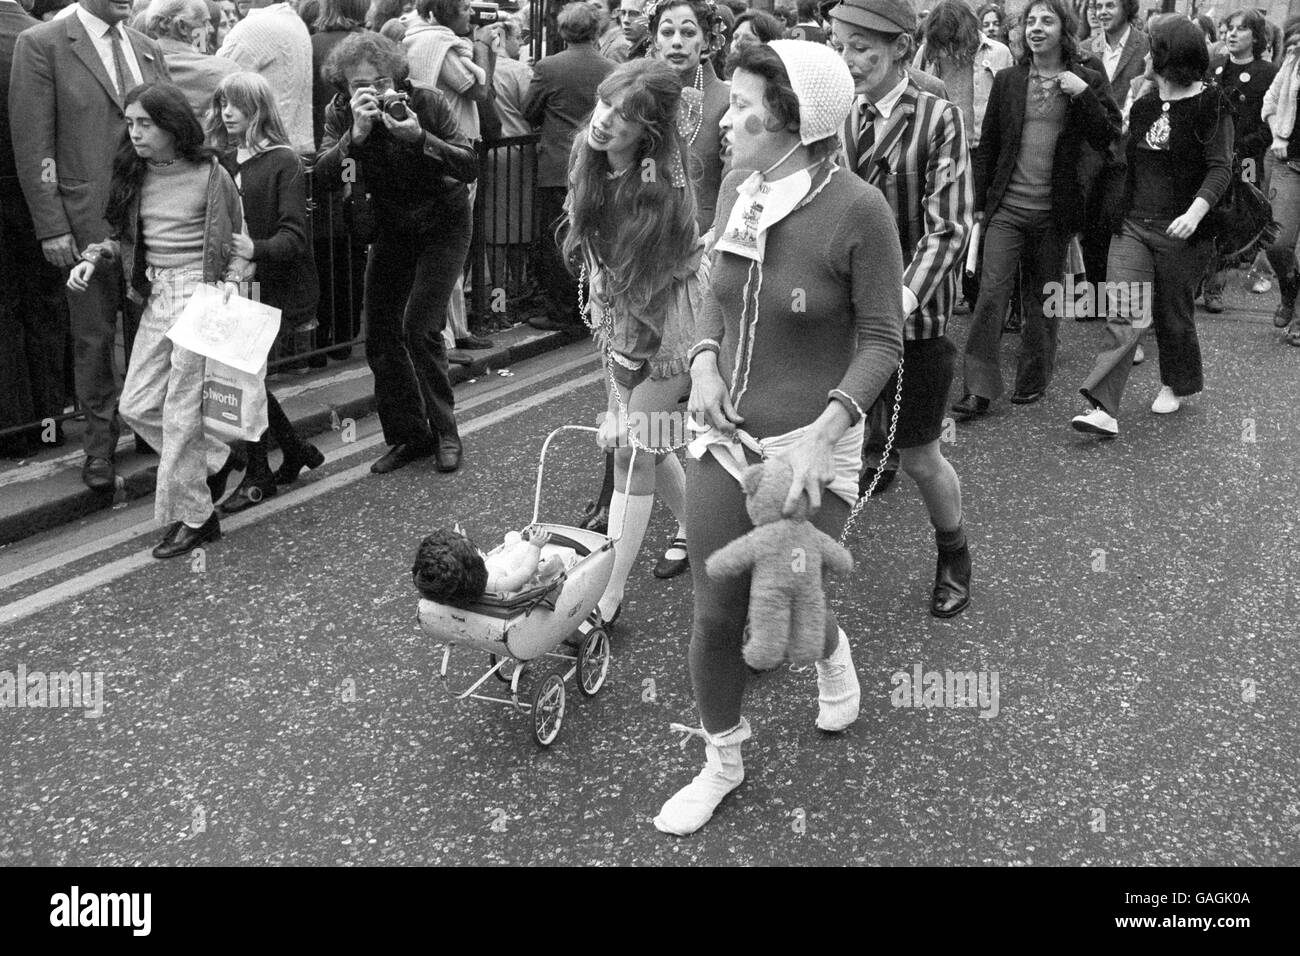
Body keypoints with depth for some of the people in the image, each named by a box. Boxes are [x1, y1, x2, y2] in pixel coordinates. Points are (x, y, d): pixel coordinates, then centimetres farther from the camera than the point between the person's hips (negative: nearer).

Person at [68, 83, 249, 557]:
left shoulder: (210, 176, -6)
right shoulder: (135, 176, 8)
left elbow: (238, 242, 2)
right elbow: (128, 239, 19)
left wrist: (233, 280, -14)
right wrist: (94, 256, 2)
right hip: (157, 300, 7)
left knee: (182, 412, -4)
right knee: (137, 406, 6)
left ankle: (191, 518, 8)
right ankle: (213, 461, 25)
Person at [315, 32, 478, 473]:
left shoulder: (425, 103, -23)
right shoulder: (339, 114, -14)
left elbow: (470, 167, -27)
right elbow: (324, 177, -26)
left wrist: (419, 138, -41)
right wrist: (356, 134, -40)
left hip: (443, 224, -4)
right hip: (393, 229, 5)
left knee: (418, 328, -15)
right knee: (379, 339, 2)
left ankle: (444, 432, 3)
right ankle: (408, 436, 17)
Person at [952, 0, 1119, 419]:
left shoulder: (1087, 81, 3)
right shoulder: (1007, 81, 6)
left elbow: (1108, 139, -5)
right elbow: (987, 145, 10)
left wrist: (1083, 94, -14)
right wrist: (981, 201, 9)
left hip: (1054, 211, 0)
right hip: (1006, 207, 0)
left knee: (1044, 298, 9)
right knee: (991, 293, -9)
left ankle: (1033, 380, 24)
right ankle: (979, 389, -7)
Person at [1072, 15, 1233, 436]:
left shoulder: (1210, 106, -7)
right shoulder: (1144, 105, 10)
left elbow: (1221, 167, -15)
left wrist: (1196, 212, -30)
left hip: (1181, 231, -4)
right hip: (1134, 224, 4)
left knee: (1173, 313, 10)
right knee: (1123, 314, -9)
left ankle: (1176, 385, 36)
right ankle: (1104, 409, -16)